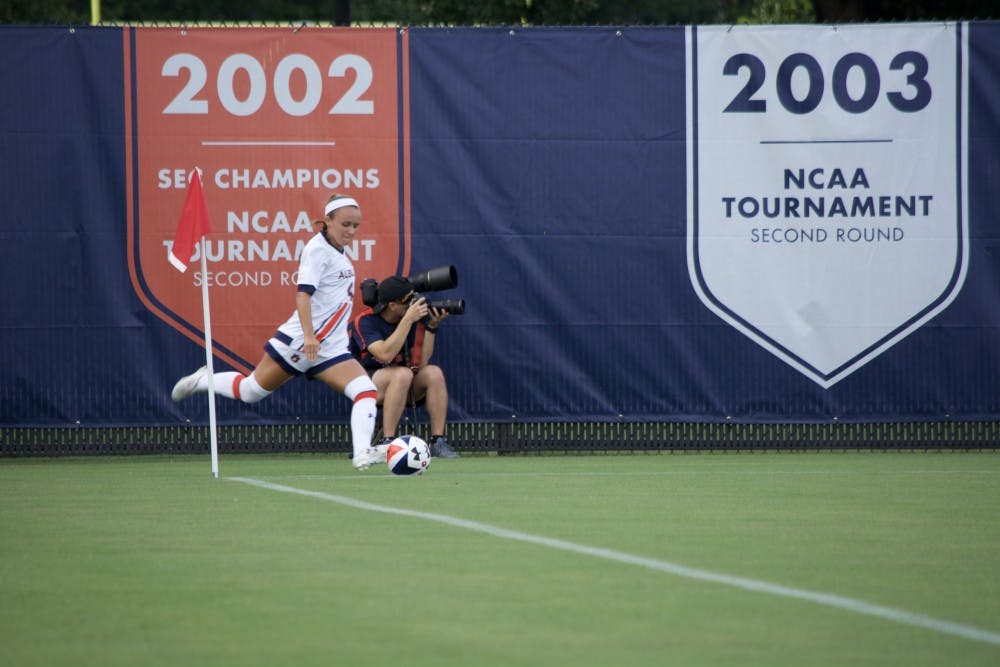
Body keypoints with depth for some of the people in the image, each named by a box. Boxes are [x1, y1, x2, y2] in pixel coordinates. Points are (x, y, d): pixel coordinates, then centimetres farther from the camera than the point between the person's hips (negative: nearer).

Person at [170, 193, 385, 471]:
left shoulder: (337, 252, 12)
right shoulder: (317, 249, -14)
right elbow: (303, 293, -25)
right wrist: (309, 335, -36)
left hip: (331, 349, 7)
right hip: (297, 342, -7)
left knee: (367, 391, -14)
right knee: (250, 391, 8)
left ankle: (362, 453, -25)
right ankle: (200, 381, 33)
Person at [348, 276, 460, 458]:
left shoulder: (414, 319, -2)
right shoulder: (365, 321, -17)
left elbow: (420, 363, -8)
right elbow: (385, 354, -33)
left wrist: (431, 327, -17)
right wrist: (408, 320, -31)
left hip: (404, 389, 5)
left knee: (434, 373, -20)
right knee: (402, 373, -34)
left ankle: (438, 441, -20)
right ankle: (387, 442, -36)